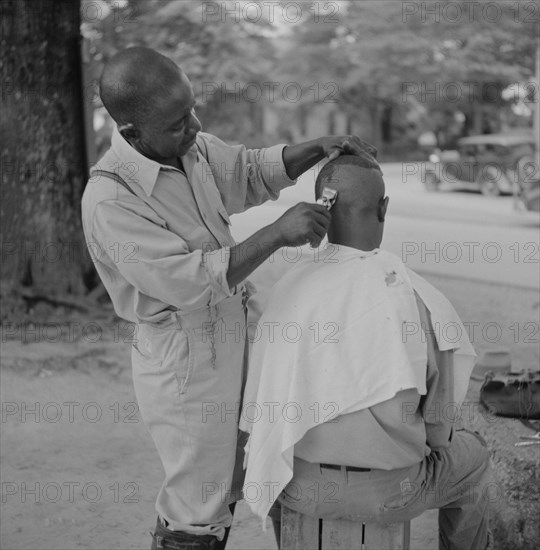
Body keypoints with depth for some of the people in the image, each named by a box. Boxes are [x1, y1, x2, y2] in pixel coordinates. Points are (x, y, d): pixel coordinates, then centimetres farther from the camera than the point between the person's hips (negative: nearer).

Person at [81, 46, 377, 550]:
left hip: (227, 343, 8)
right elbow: (187, 281, -32)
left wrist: (319, 147, -5)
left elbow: (254, 173, 12)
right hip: (184, 362, -8)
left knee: (219, 492, 22)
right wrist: (276, 234, -34)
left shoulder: (191, 147, -3)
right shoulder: (109, 201, -26)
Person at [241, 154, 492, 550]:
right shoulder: (421, 300, -18)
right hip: (388, 493, -2)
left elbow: (258, 415, -4)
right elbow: (438, 428, -8)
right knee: (471, 456, 29)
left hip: (301, 487, 2)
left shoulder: (285, 291, -13)